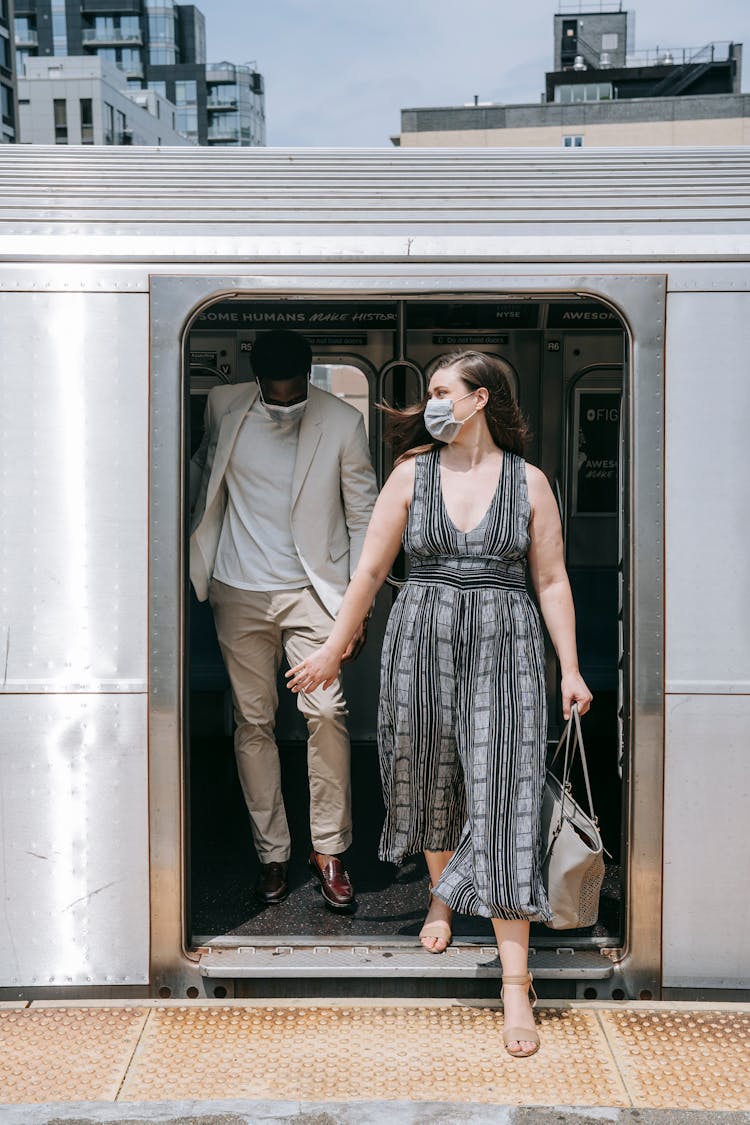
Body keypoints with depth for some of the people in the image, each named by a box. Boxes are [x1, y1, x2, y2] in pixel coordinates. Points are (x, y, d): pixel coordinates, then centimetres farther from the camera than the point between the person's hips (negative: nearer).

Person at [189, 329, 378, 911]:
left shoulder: (342, 423, -7)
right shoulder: (223, 407, -1)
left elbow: (364, 518, -2)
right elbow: (203, 470, 18)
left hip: (312, 591, -2)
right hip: (240, 594, 2)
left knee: (327, 712, -13)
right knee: (254, 722, 4)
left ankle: (329, 850, 1)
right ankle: (272, 854, 14)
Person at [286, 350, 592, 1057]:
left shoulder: (528, 481, 3)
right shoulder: (411, 473, 5)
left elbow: (551, 581, 5)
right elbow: (370, 570, 7)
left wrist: (570, 669, 1)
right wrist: (334, 649, 8)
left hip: (503, 647, -2)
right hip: (421, 641, 2)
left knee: (504, 801, -7)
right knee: (431, 780, 15)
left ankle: (515, 980, -6)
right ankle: (441, 895, 46)